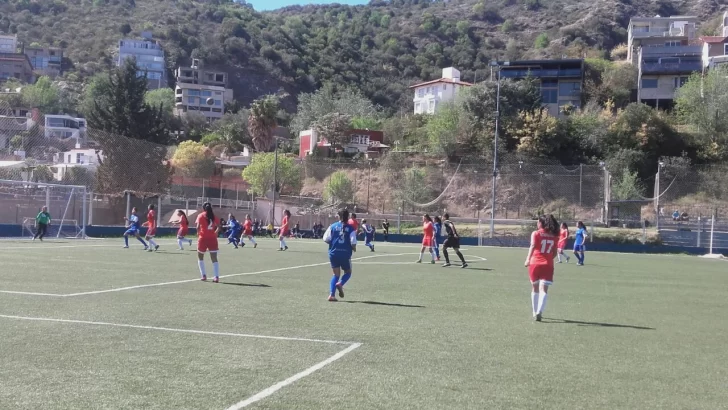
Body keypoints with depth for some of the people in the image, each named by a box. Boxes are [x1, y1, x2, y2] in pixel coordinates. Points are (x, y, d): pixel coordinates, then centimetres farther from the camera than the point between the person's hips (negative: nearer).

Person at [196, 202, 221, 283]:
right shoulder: (214, 216, 6)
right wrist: (215, 233, 11)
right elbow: (219, 226, -1)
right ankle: (217, 277, -9)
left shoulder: (201, 216, -2)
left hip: (203, 238, -2)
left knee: (200, 258, 17)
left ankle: (204, 275, 9)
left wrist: (198, 234, 2)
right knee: (214, 259, 2)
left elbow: (198, 226, -13)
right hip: (212, 239, 2)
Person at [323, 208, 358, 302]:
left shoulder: (333, 226, 1)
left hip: (334, 253, 2)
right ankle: (340, 284, -12)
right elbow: (353, 242, -10)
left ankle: (331, 294, -2)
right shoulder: (350, 228, -3)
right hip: (345, 254, -2)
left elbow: (326, 239, -2)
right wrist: (354, 249, 12)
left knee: (336, 274, 13)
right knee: (348, 272, 19)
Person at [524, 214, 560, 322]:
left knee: (535, 288, 17)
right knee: (544, 290, -6)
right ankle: (539, 312, -25)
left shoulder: (536, 234, 0)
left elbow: (533, 246, -17)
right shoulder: (553, 235, 9)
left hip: (535, 263, -1)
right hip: (548, 265, 1)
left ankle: (535, 313, 26)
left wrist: (528, 259, -27)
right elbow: (554, 252, 13)